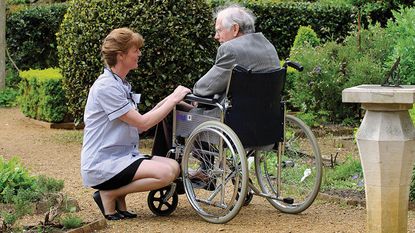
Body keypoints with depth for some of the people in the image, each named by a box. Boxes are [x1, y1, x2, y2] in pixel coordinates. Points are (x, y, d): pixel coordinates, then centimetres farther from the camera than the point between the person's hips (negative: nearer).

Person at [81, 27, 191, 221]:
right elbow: (143, 123, -17)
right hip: (101, 166, -9)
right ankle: (109, 195, -8)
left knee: (173, 166, -9)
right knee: (165, 173, -25)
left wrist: (167, 101, 2)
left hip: (123, 157, 10)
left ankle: (118, 194, 3)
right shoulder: (106, 87, -15)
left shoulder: (121, 84, 17)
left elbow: (138, 123, 11)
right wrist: (173, 99, -9)